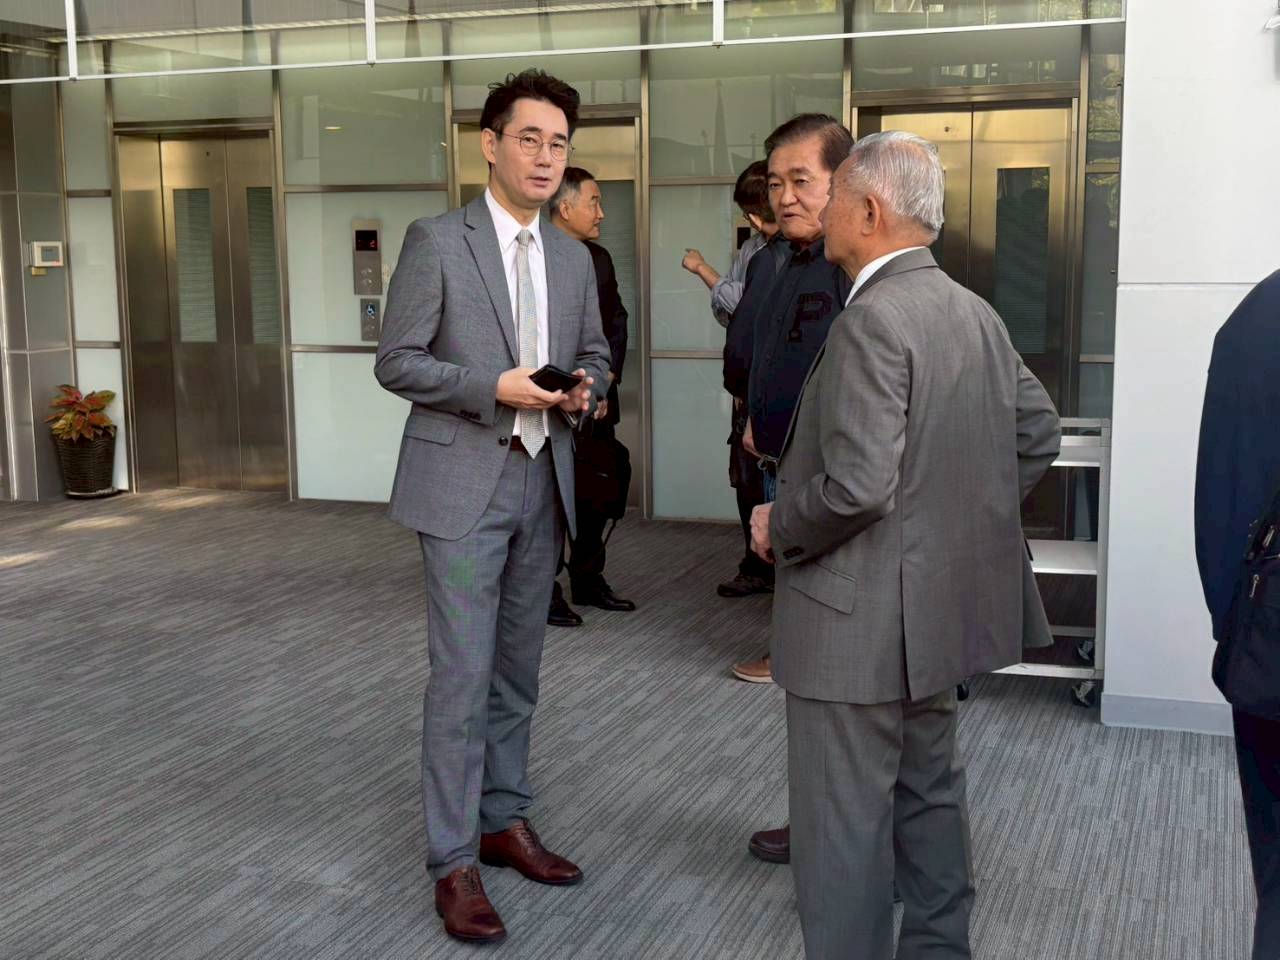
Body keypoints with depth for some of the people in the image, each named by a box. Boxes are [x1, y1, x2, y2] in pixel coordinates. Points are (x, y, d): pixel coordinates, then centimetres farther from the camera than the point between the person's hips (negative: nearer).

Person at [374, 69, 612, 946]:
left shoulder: (573, 257, 10)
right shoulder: (437, 241, -6)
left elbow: (595, 351, 19)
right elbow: (397, 363, -8)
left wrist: (584, 387, -4)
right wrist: (496, 388, -20)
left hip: (543, 480, 6)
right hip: (463, 480, -5)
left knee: (518, 669, 14)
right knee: (462, 675, -5)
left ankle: (504, 821, 27)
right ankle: (454, 862, 4)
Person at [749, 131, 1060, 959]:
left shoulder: (874, 320, -21)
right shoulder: (975, 313, 6)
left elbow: (856, 486, -27)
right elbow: (1040, 432, 13)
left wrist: (780, 528, -10)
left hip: (862, 623, -9)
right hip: (946, 604, 9)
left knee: (843, 827, 2)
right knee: (929, 792, 21)